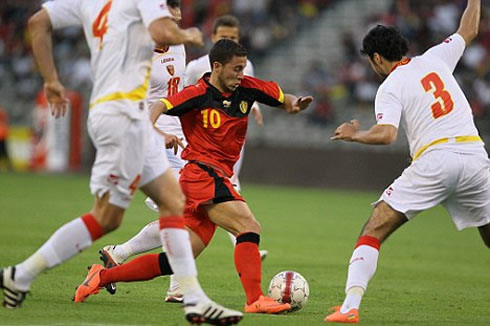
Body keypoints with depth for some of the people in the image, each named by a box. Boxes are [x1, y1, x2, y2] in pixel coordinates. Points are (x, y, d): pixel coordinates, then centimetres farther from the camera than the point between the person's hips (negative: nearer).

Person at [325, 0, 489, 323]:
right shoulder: (435, 59, 16)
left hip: (435, 161, -5)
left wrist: (354, 135, 5)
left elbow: (386, 134, -13)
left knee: (374, 231, -1)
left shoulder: (390, 88, 3)